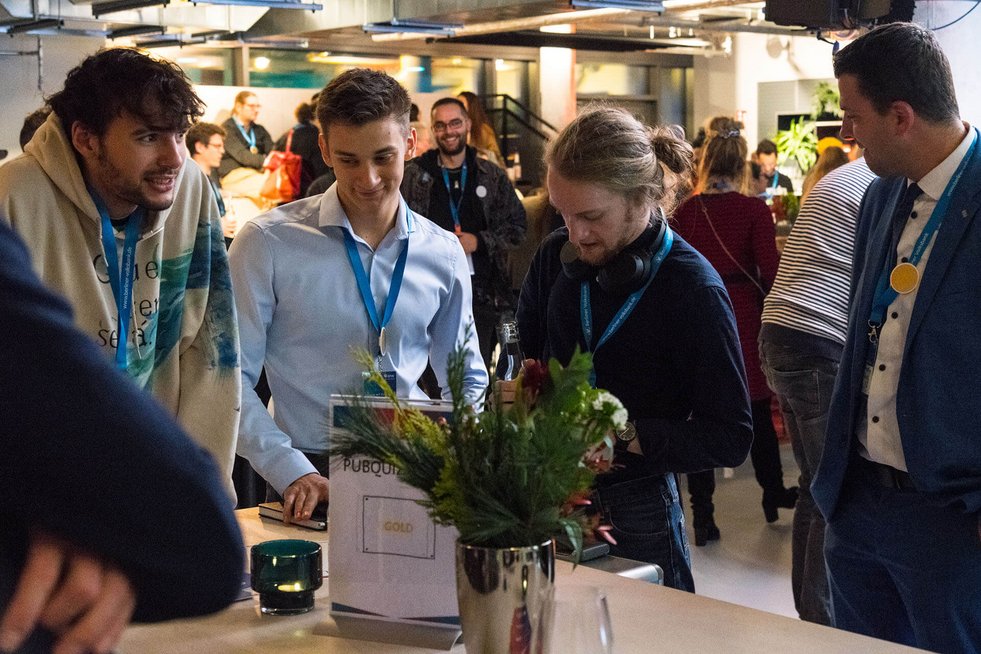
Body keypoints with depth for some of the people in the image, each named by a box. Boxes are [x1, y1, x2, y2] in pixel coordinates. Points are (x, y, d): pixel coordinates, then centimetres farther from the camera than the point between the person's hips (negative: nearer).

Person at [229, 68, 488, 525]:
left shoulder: (443, 252, 8)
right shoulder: (268, 243, -1)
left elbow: (467, 380, 19)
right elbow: (231, 379, -3)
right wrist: (293, 472, -14)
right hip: (310, 483, -2)